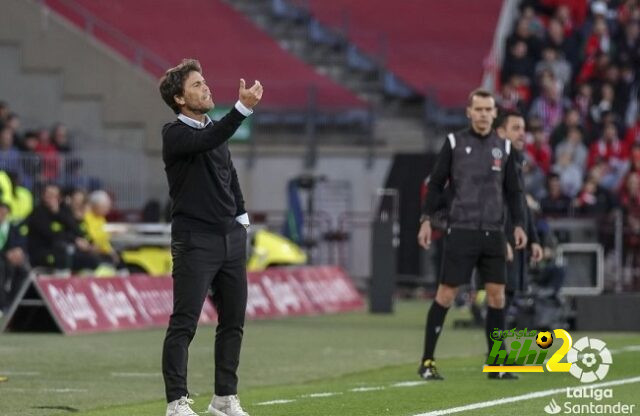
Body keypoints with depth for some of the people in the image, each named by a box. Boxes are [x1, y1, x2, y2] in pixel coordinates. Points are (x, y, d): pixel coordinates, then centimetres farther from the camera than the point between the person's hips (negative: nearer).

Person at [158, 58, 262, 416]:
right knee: (184, 323, -8)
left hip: (232, 239, 8)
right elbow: (207, 142, -30)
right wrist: (244, 107, -40)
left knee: (234, 321, 9)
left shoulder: (215, 128, 14)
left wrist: (241, 218, 17)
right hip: (195, 242, -8)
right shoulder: (175, 134, -10)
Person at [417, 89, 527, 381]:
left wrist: (518, 224, 6)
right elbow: (436, 183, 4)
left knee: (497, 296, 1)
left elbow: (513, 190, 15)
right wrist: (426, 219, -4)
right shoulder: (454, 143, 1)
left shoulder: (504, 148, 10)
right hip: (461, 231, -4)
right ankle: (427, 362, 2)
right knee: (445, 294, -5)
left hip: (494, 233, 4)